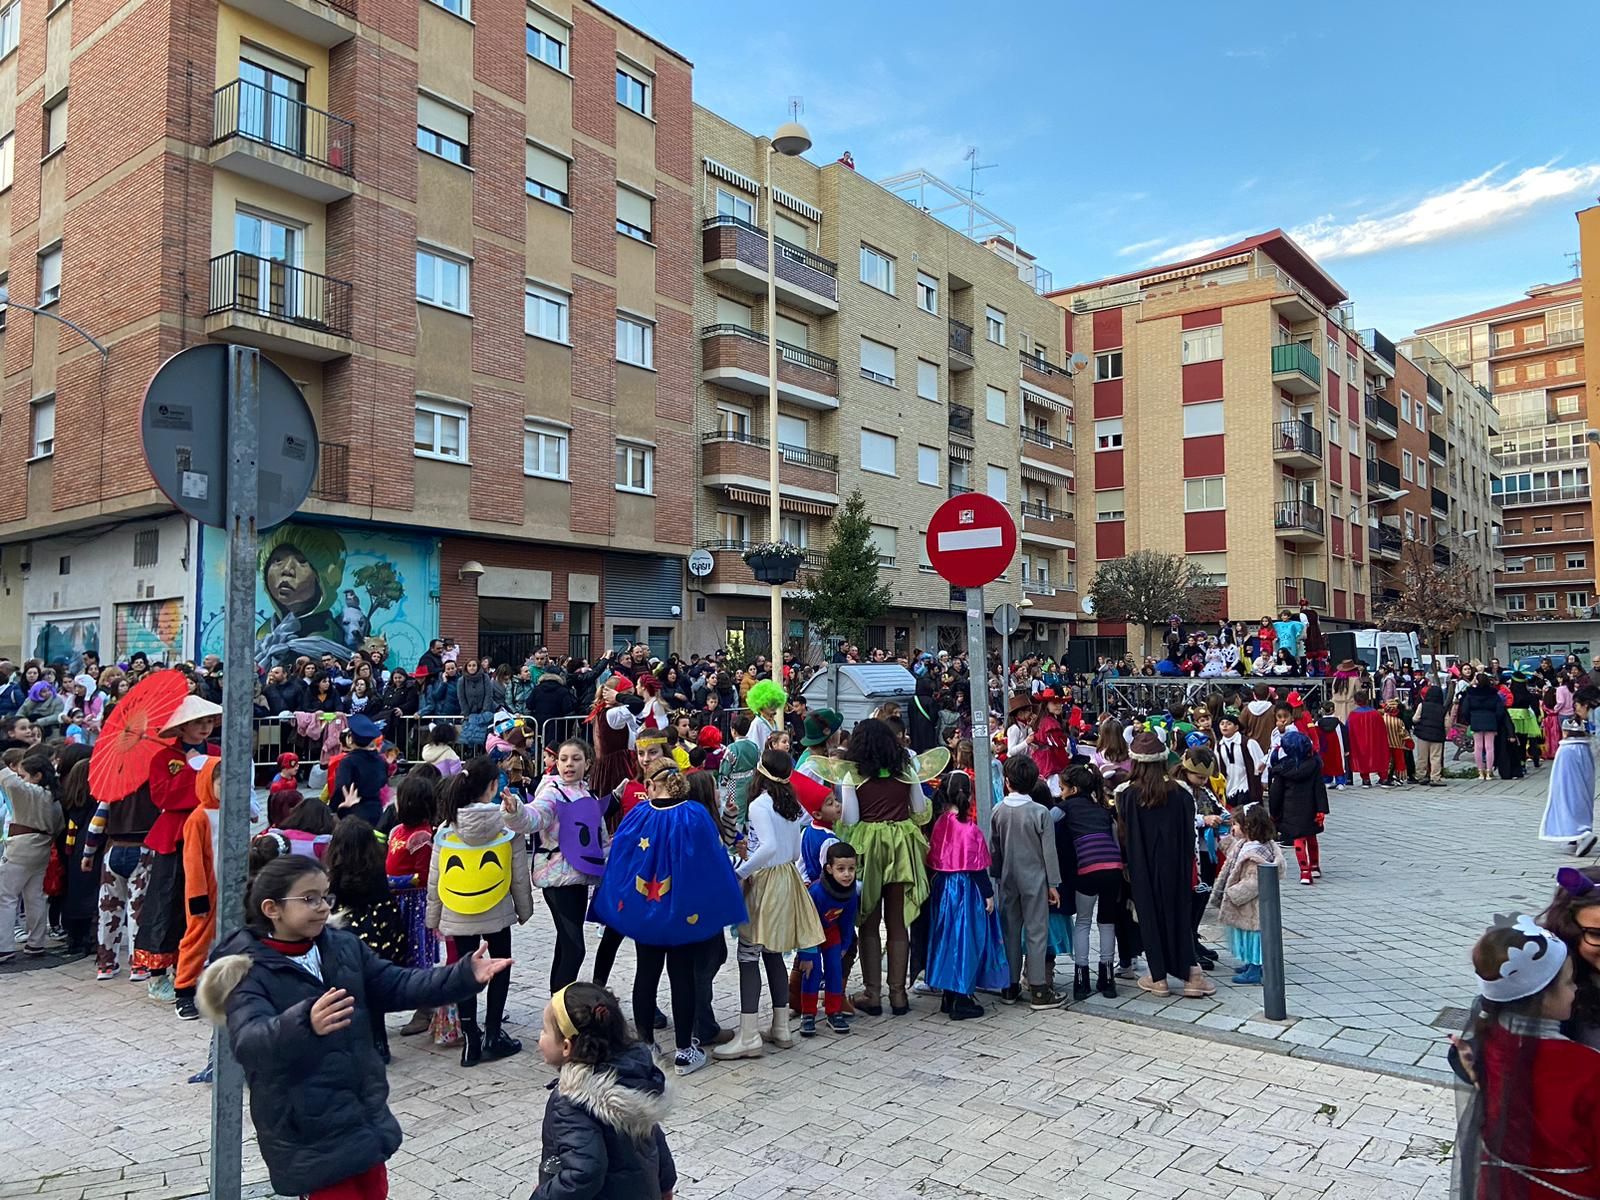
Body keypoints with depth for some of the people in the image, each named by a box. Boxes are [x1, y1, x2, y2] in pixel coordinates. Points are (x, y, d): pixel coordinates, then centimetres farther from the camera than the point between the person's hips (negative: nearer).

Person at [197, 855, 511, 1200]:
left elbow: (397, 987, 4)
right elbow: (248, 1041, -31)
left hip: (365, 1114, 6)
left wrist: (465, 975, -9)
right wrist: (304, 1023, -52)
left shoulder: (344, 947, 1)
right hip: (308, 1134, -6)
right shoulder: (250, 972, -15)